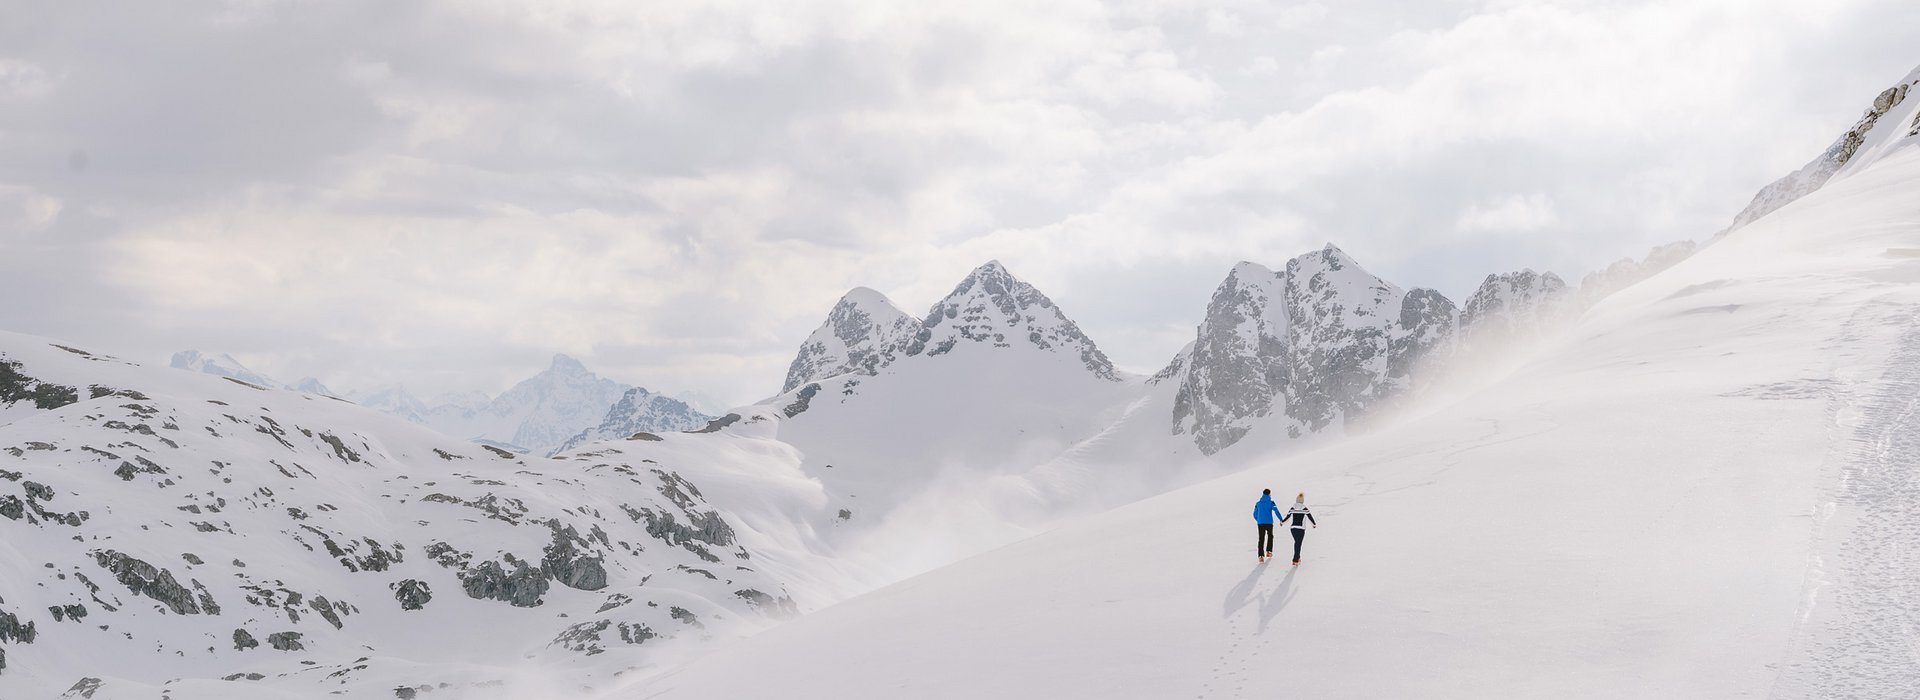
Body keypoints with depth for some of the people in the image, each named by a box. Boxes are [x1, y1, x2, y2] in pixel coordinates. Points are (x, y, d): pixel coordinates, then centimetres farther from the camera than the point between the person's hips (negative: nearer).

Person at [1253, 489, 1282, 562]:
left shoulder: (1258, 503, 10)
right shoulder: (1271, 502, -1)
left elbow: (1255, 514, 14)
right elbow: (1276, 511, -14)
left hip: (1260, 523, 2)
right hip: (1269, 523, -2)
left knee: (1261, 539, 2)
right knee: (1270, 536, 22)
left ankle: (1260, 555, -9)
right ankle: (1268, 551, 16)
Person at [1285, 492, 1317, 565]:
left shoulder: (1292, 509, 2)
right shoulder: (1305, 509, -6)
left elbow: (1287, 516, 10)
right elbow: (1310, 517, 1)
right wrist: (1314, 524, 20)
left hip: (1293, 528, 4)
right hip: (1301, 529, -4)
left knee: (1296, 542, 23)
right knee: (1298, 544, -1)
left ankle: (1297, 557, 35)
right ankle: (1295, 560, -8)